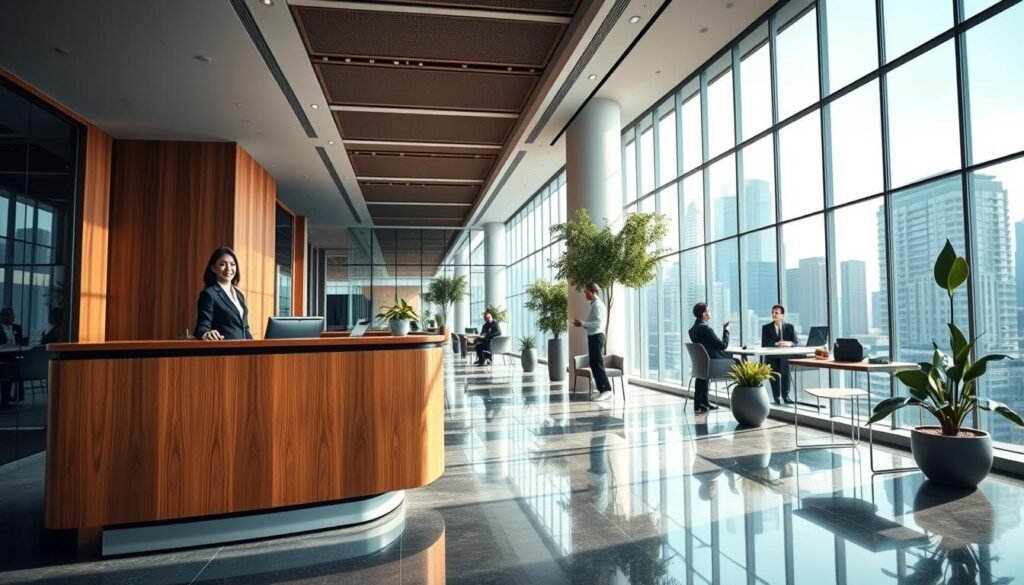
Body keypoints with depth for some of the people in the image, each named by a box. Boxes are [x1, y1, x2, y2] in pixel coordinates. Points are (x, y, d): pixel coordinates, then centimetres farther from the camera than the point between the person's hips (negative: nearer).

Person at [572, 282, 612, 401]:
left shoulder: (597, 305, -13)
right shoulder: (594, 304, 16)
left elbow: (598, 323, -22)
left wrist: (582, 323, -19)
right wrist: (582, 324, 7)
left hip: (596, 336, -10)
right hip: (593, 336, 10)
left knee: (598, 364, -10)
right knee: (594, 364, 11)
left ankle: (606, 390, -8)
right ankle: (602, 390, 15)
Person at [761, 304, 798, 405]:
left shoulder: (790, 327, 12)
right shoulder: (766, 327, 8)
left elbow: (796, 342, 2)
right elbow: (764, 344, -3)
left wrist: (789, 343, -21)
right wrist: (776, 344, -20)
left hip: (786, 355, 0)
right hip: (772, 355, 0)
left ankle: (785, 395, -22)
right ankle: (776, 397, -18)